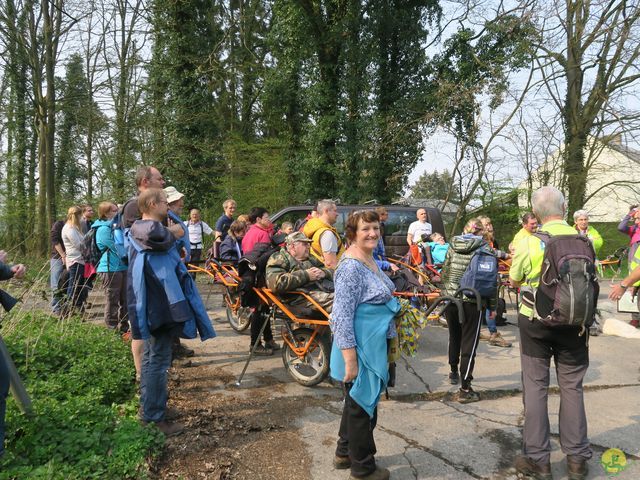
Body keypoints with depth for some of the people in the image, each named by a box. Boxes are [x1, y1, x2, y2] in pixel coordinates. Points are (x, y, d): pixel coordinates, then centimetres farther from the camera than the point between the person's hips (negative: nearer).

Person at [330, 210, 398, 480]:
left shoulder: (370, 261, 7)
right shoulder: (351, 267, -23)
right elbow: (342, 317, -25)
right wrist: (350, 360, -26)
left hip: (373, 347, 10)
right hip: (359, 349, -10)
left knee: (358, 401, 22)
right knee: (362, 405, 7)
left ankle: (345, 453, 41)